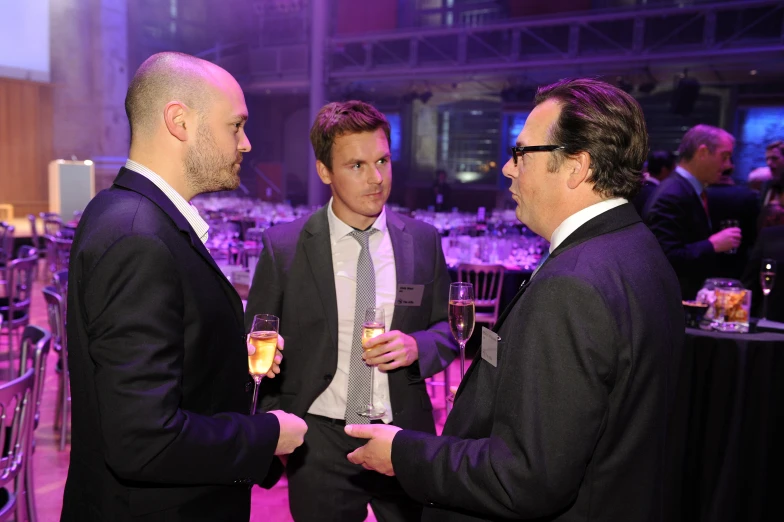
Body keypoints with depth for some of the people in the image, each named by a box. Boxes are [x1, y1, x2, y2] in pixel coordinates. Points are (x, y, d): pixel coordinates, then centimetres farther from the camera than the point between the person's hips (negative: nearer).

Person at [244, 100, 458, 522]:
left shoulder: (423, 240, -3)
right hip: (318, 445, -1)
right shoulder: (283, 247, -8)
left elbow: (448, 329, 6)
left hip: (405, 438, 2)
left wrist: (417, 345, -15)